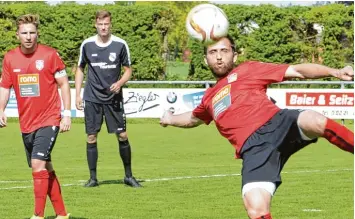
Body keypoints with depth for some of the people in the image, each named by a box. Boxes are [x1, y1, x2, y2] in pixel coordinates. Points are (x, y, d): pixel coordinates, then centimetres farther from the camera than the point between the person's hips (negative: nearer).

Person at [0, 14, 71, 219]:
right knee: (45, 169, 12)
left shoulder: (50, 54, -7)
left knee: (39, 165, -18)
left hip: (48, 120, -5)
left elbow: (64, 84, -3)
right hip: (26, 123, 5)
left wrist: (67, 114, -7)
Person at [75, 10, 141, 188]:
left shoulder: (120, 45, -3)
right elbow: (80, 69, 11)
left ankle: (128, 176, 12)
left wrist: (119, 83, -16)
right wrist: (78, 95, 5)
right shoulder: (87, 45, 0)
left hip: (113, 98, -1)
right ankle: (93, 178, 9)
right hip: (92, 99, 1)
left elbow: (128, 70, 4)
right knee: (91, 138, -1)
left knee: (122, 136, -2)